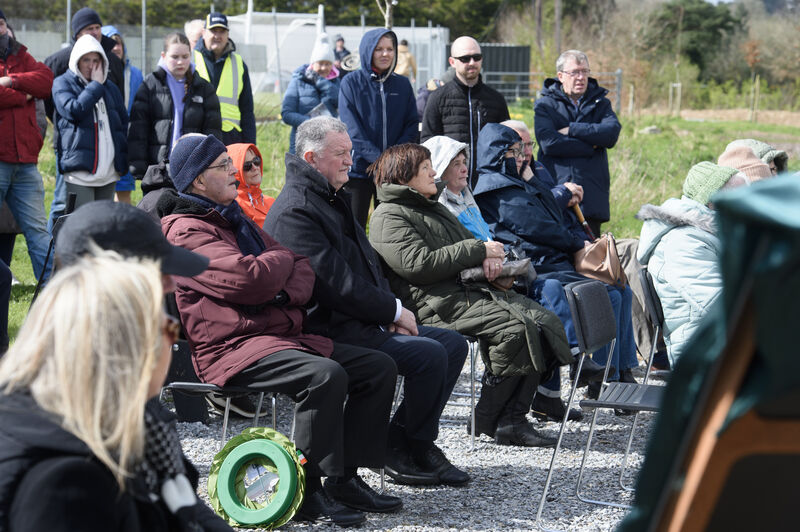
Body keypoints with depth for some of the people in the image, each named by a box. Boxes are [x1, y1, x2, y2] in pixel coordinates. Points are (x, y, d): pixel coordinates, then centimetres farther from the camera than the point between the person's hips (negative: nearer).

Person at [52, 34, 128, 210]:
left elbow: (124, 122, 24)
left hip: (109, 170, 6)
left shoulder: (110, 88, 20)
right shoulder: (63, 83, 4)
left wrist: (123, 161, 12)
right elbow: (73, 110, -15)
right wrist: (96, 85, -6)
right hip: (80, 169, -5)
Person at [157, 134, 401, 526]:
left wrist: (289, 292, -8)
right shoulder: (186, 230, -9)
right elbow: (250, 280, -22)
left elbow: (302, 268, 17)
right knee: (325, 375, -33)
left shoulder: (234, 217, 22)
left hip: (280, 335, 10)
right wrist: (284, 258, 0)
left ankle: (345, 479, 2)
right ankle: (309, 493, -24)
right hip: (231, 348, -10)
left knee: (379, 367, 1)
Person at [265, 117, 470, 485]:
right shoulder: (294, 212, -16)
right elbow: (336, 284, -21)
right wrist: (394, 310, -11)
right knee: (428, 354, -22)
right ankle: (399, 451, -7)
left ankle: (417, 441, 7)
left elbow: (368, 263, 21)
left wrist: (390, 313, 4)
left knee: (453, 344, 3)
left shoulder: (334, 197, 17)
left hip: (367, 320, 10)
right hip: (330, 329, -10)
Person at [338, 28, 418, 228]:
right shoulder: (351, 83, 0)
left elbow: (412, 124, 7)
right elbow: (352, 129, -8)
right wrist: (378, 158, -19)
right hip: (358, 167, -3)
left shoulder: (402, 84, 10)